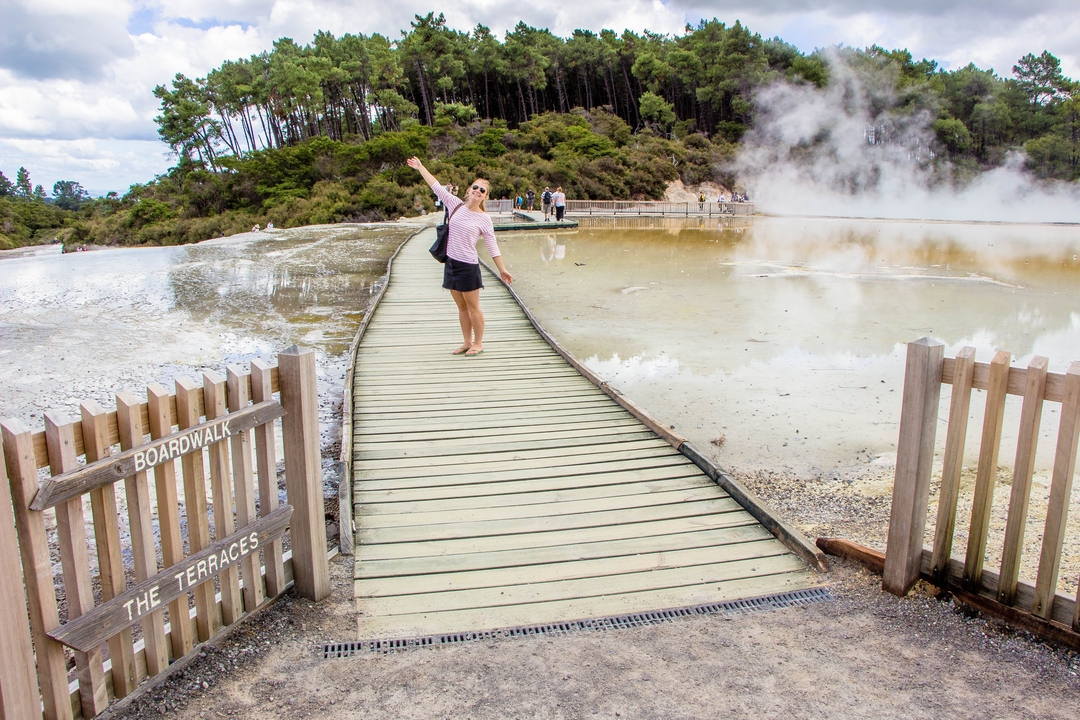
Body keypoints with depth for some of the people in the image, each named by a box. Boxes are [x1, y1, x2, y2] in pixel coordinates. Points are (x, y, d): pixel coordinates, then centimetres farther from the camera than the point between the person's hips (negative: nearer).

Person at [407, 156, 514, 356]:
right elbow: (437, 187, 7)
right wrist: (420, 167, 9)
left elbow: (492, 247, -4)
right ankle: (467, 342, 24)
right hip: (451, 263, 5)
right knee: (461, 307, 14)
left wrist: (502, 270, -8)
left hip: (468, 266, -4)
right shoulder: (456, 205, 3)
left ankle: (478, 343, 17)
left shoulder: (484, 219, -5)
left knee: (473, 307, 5)